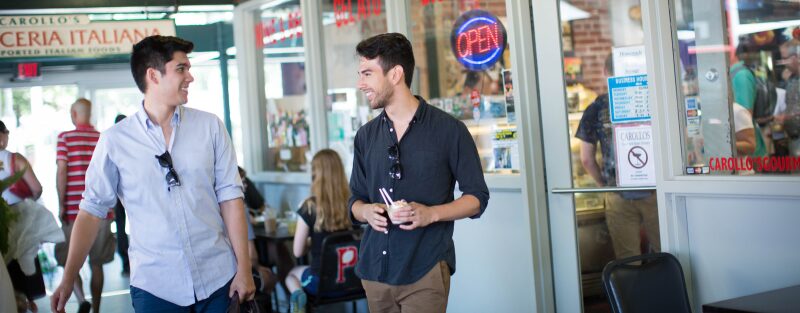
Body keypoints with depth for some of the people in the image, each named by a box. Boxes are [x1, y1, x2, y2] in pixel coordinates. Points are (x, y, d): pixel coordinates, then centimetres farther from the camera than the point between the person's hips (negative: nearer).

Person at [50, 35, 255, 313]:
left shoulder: (210, 126, 2)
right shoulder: (115, 140, -2)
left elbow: (229, 196, 0)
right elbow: (92, 209, 0)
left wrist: (244, 269, -4)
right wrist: (68, 280, -3)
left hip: (219, 279, 2)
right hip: (155, 287, -1)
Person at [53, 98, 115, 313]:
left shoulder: (65, 138, -3)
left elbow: (61, 172, -9)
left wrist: (61, 205, -4)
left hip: (73, 210, -3)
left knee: (69, 261, 7)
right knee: (96, 264, 12)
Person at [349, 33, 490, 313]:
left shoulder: (448, 130, -3)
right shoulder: (366, 136, 11)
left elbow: (477, 198, 0)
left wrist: (431, 213, -17)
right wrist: (365, 211, -6)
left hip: (425, 270, -4)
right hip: (375, 268, 5)